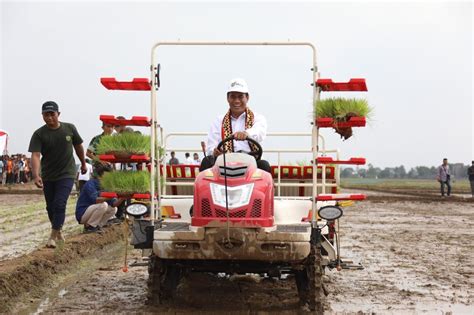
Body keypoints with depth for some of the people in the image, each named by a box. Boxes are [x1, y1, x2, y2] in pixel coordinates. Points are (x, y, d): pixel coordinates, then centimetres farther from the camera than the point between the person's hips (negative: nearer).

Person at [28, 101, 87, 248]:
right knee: (51, 207, 12)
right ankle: (58, 231, 32)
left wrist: (83, 163, 21)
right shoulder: (39, 134, -11)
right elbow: (35, 156, -22)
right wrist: (36, 175, -36)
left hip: (67, 174, -2)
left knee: (60, 204, -14)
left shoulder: (69, 128, -5)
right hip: (48, 176, 2)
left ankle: (53, 236, -11)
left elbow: (78, 146, 11)